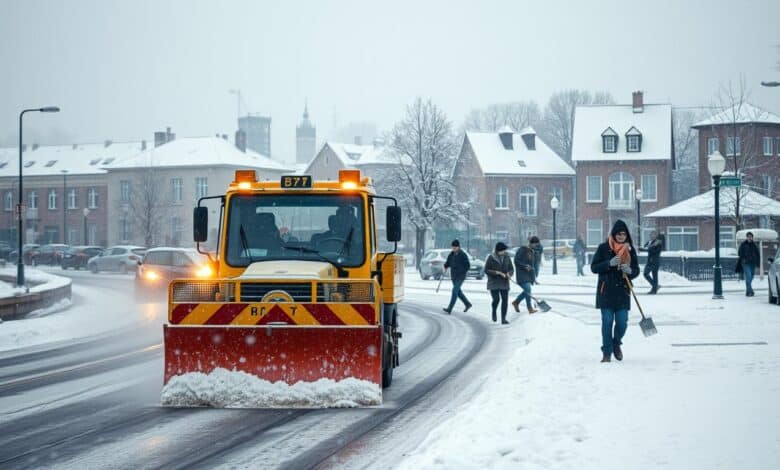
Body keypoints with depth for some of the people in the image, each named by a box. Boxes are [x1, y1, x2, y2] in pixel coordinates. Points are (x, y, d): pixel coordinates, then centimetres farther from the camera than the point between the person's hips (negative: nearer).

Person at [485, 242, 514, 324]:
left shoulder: (506, 257, 4)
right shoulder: (491, 258, -8)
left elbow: (511, 269, 9)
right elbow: (486, 270, -9)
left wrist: (509, 274, -15)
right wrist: (498, 273, -19)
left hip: (504, 283, 3)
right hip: (493, 283, -3)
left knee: (505, 300, -7)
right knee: (496, 299, -13)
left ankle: (503, 319, -1)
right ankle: (494, 311, 20)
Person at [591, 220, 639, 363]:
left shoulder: (630, 249, 7)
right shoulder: (603, 248, -1)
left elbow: (636, 270, 11)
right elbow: (594, 267, -3)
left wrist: (629, 270, -13)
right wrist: (610, 263, -18)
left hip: (623, 292, 2)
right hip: (606, 291, -2)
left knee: (622, 322, 0)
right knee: (607, 322, -3)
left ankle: (616, 344, 29)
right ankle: (607, 352, 7)